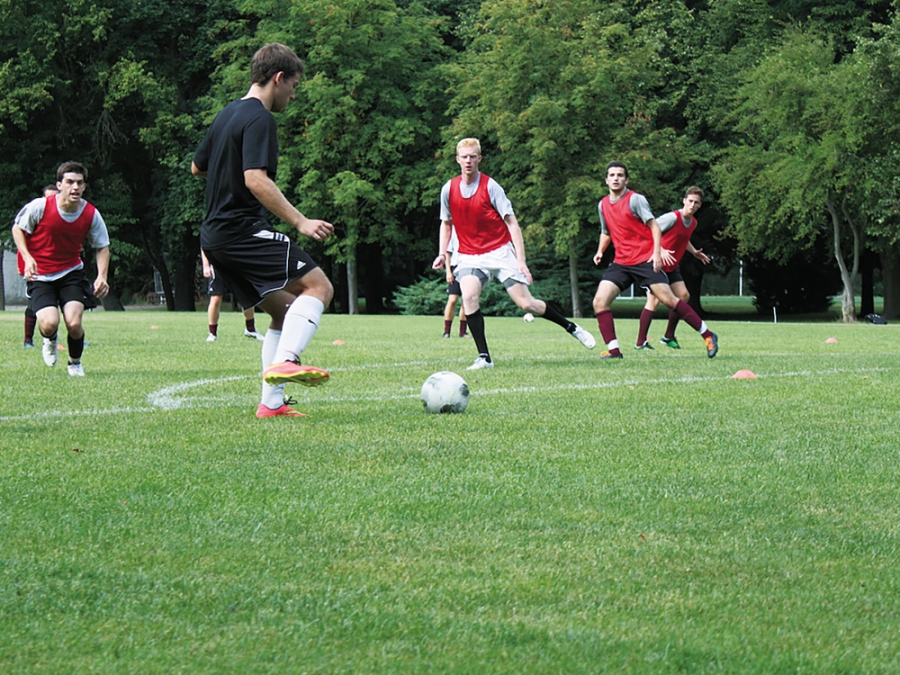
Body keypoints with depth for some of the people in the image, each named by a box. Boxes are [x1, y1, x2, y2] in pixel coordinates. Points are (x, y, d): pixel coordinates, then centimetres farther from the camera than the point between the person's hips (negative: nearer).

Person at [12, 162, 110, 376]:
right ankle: (50, 341, 19)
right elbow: (18, 229, -1)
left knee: (74, 324, -17)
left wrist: (102, 276, -11)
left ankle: (75, 363, 17)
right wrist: (27, 258, -16)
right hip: (40, 276, -2)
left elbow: (102, 246, 5)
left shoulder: (91, 215, -10)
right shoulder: (40, 207, -17)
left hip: (71, 273, 2)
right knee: (49, 324, -23)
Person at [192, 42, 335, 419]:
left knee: (284, 310, 14)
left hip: (215, 237, 10)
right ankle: (284, 362, -33)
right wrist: (300, 222, -26)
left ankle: (271, 403, 8)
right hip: (244, 230, -10)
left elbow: (197, 167, 29)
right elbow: (256, 180, -23)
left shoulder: (227, 115, 18)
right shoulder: (259, 119, -11)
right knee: (318, 287, -13)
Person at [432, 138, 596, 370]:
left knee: (526, 303, -7)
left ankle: (571, 327, 18)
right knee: (468, 296, -25)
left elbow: (511, 222, -9)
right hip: (469, 256, 3)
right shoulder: (448, 189, 1)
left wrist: (521, 260, -16)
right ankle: (484, 358, -20)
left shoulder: (490, 186, -10)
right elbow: (446, 223, 18)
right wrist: (442, 253, 5)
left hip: (500, 252, -3)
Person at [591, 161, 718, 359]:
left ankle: (708, 336, -2)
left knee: (668, 299, -12)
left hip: (645, 260, -6)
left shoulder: (635, 199, -6)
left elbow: (654, 226, -10)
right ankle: (613, 349, -6)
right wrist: (600, 251, 9)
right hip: (621, 262, 6)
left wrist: (657, 252, -22)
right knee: (599, 301, -10)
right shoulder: (603, 205, 11)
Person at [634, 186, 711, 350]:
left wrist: (694, 252, 16)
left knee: (683, 296, 3)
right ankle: (640, 342, -11)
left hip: (672, 267, 9)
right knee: (654, 300, -15)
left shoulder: (693, 223, 7)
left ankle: (669, 337, 16)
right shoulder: (672, 218, -20)